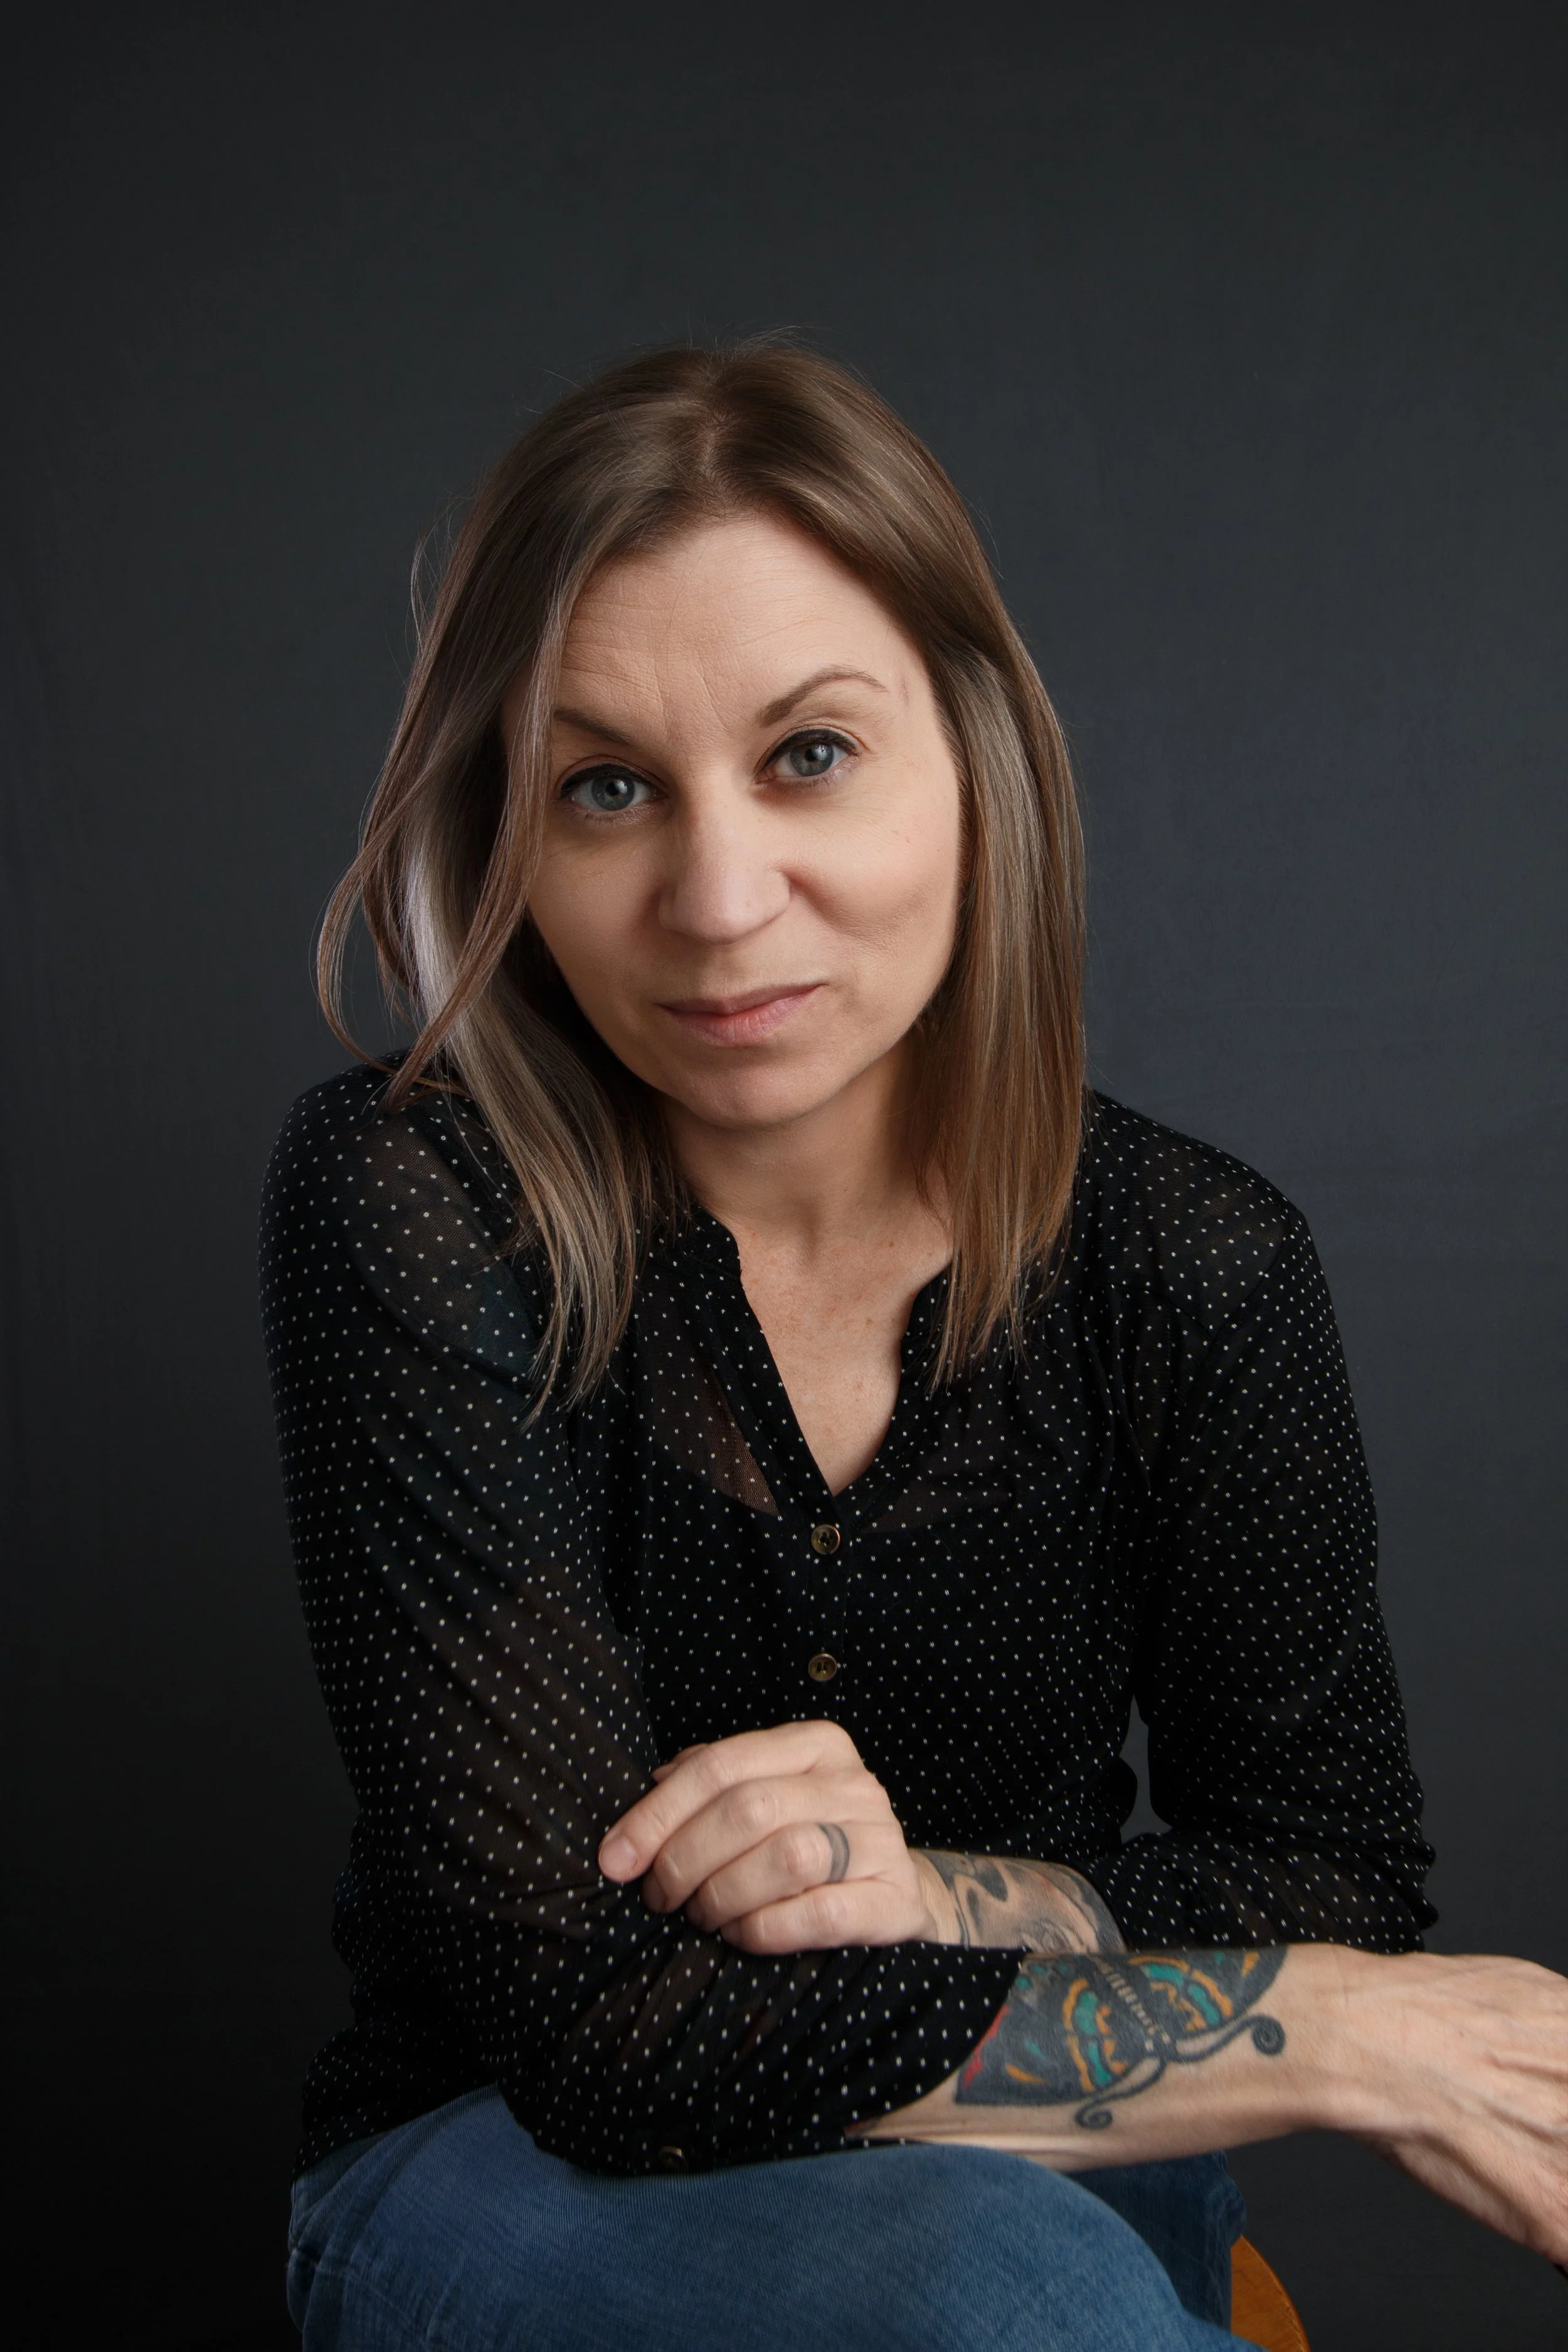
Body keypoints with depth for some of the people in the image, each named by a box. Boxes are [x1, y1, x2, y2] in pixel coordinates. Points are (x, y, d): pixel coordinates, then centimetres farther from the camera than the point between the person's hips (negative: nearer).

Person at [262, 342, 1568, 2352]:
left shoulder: (1196, 1265, -10)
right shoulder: (411, 1209, -19)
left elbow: (1334, 1886, -2)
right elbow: (607, 2021, -22)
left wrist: (942, 1898, -23)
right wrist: (1354, 2043, -22)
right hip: (504, 2172, -3)